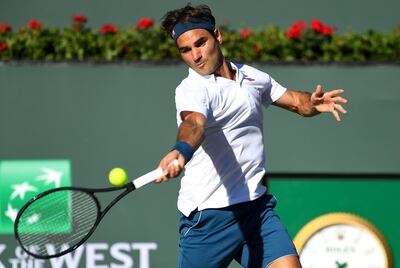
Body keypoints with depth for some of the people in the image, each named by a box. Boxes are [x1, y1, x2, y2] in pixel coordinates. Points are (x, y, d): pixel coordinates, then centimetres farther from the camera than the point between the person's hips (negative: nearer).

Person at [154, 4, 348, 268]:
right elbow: (194, 123, -35)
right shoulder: (192, 89, -13)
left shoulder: (253, 77, 10)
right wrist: (181, 150, -57)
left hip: (257, 207, 5)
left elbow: (295, 101, 24)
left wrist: (314, 102, 0)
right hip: (209, 215, -5)